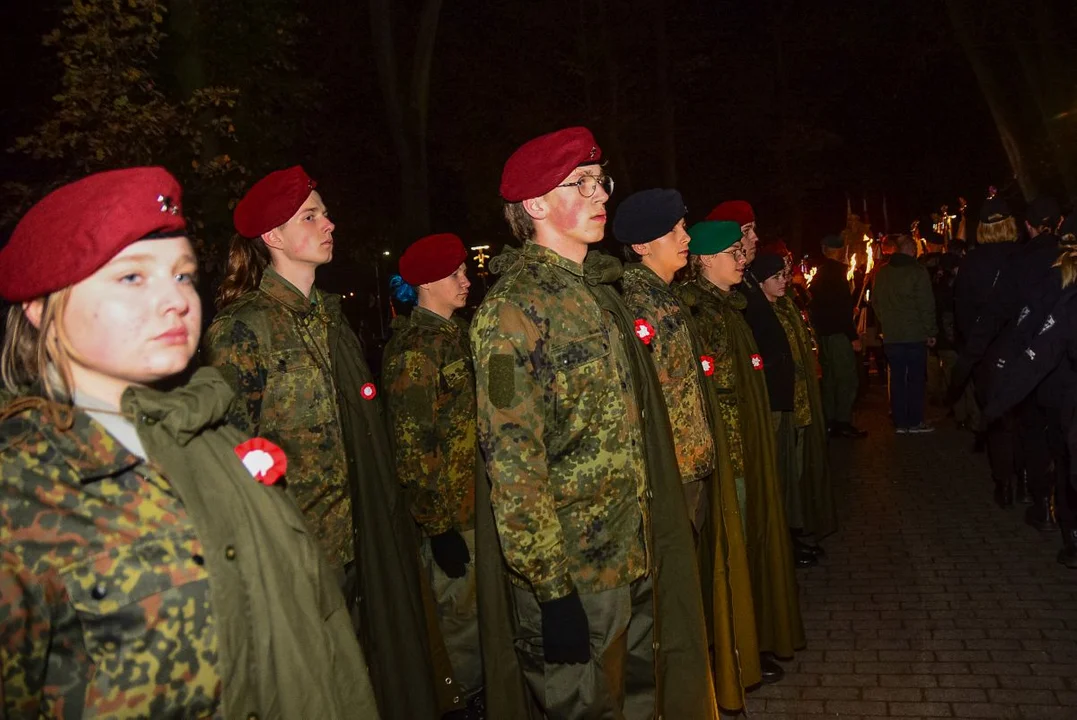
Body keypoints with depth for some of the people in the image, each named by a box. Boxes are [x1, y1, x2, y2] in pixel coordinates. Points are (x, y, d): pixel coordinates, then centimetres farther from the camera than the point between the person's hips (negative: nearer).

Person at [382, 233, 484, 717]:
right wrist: (438, 527, -17)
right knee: (462, 612, 6)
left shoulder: (458, 332, 11)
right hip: (449, 512, -7)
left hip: (482, 498, 7)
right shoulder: (412, 348, -14)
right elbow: (412, 446, -17)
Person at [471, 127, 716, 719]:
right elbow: (512, 465, -20)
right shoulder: (511, 309, -15)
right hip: (570, 576, -8)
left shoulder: (600, 293, 10)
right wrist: (551, 590, -20)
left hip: (636, 561, 8)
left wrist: (657, 548, 17)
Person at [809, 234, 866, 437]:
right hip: (838, 333, -9)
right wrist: (853, 336, -18)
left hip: (824, 332, 9)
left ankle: (829, 421, 18)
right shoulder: (836, 273, -14)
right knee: (847, 378, -5)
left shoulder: (820, 273, 13)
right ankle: (842, 423, -5)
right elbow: (842, 308, -20)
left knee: (830, 377, 14)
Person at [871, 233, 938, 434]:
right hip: (915, 334, -4)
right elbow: (926, 305, -10)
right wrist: (931, 332, -3)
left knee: (896, 378, 8)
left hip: (891, 335, 4)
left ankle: (900, 422, 11)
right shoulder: (918, 271, -10)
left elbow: (875, 302, 14)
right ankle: (914, 421, 7)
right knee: (916, 378, 4)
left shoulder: (882, 272, 6)